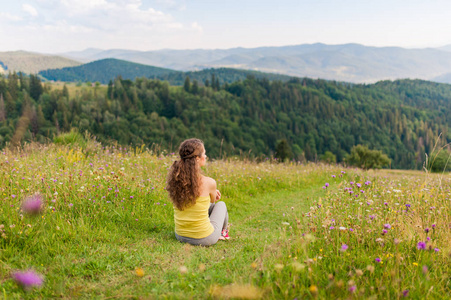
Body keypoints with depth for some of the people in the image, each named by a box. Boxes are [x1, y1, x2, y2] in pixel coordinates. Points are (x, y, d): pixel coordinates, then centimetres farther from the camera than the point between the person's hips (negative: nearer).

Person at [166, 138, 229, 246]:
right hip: (204, 239, -5)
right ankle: (222, 231, 53)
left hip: (180, 236, 5)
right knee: (221, 204, 24)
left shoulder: (175, 179, -8)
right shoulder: (209, 183, -21)